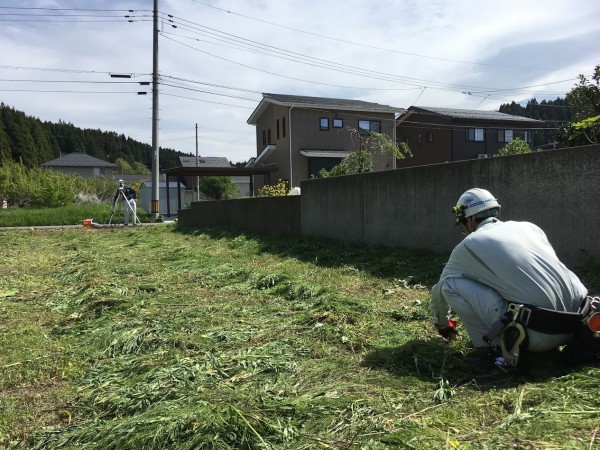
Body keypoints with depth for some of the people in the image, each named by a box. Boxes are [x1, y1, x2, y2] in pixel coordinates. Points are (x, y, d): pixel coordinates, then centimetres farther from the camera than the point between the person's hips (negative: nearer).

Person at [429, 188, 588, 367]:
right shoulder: (528, 227, 18)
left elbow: (439, 291, 20)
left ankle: (493, 342, -1)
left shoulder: (469, 245, 6)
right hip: (576, 325, 6)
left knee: (451, 283, 0)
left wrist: (442, 322, 41)